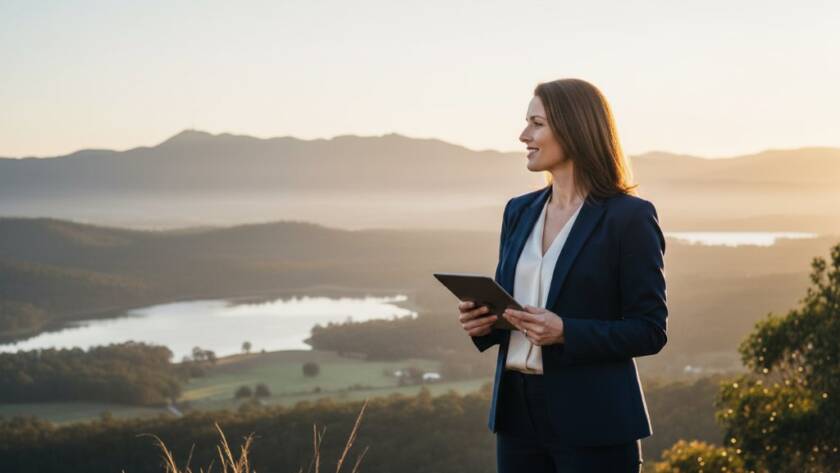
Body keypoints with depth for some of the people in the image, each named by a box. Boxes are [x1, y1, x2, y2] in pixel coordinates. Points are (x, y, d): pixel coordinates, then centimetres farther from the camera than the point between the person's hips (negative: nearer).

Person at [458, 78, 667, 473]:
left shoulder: (630, 216, -8)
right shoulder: (519, 211, 11)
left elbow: (649, 331, -9)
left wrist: (565, 332, -22)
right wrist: (483, 320, -5)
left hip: (592, 421, -6)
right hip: (518, 412, 6)